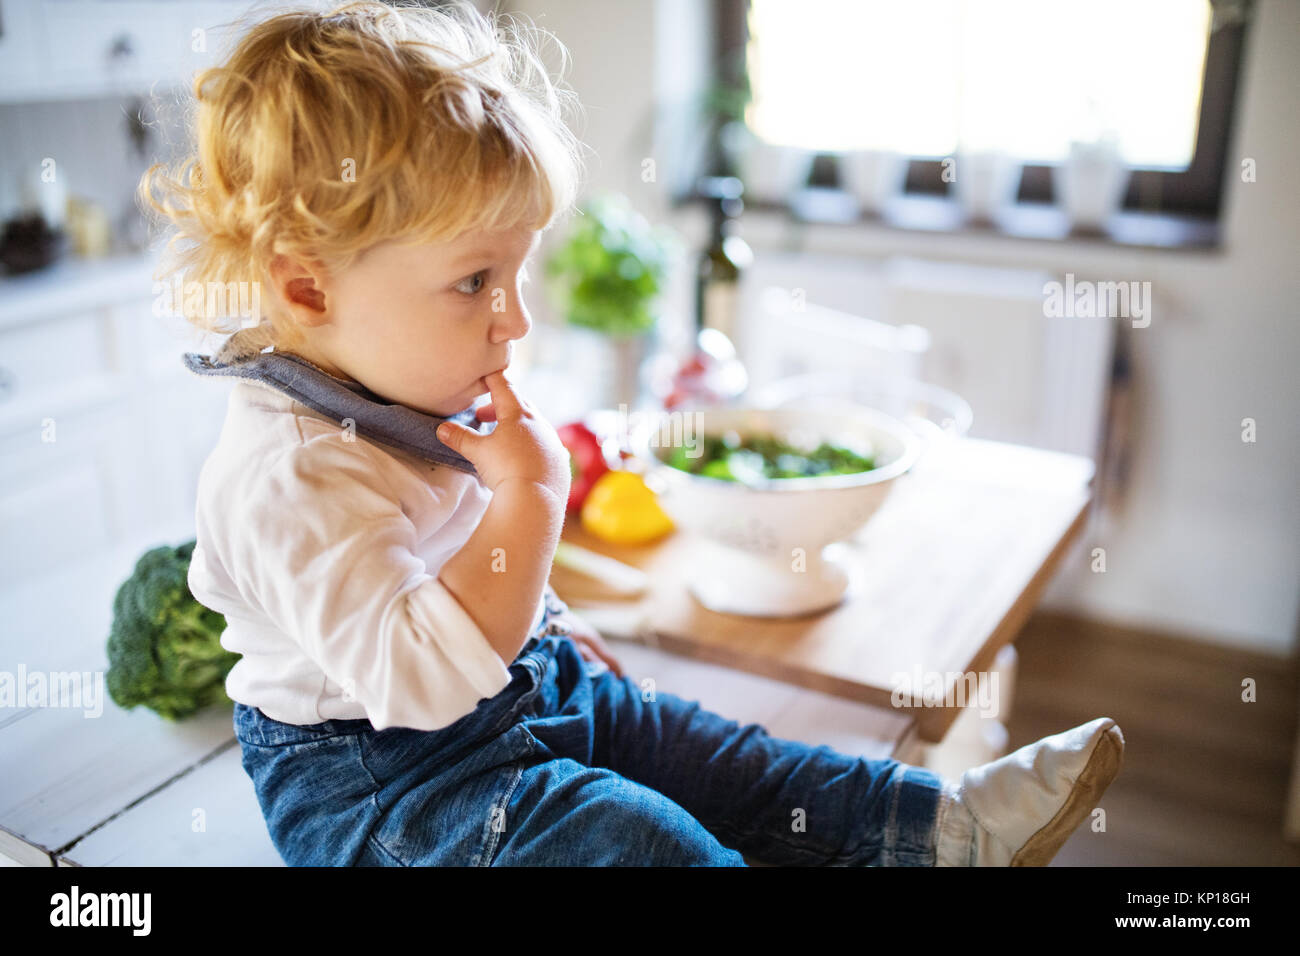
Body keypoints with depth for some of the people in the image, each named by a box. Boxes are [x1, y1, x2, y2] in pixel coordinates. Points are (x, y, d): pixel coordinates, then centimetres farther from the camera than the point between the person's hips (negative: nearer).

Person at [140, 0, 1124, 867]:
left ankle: (943, 823, 9)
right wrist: (528, 497, -35)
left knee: (699, 752, 5)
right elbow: (418, 678, -37)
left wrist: (552, 623, 16)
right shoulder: (289, 475, -31)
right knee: (630, 832, -23)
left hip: (517, 689, 9)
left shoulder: (417, 401, 1)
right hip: (372, 775, -9)